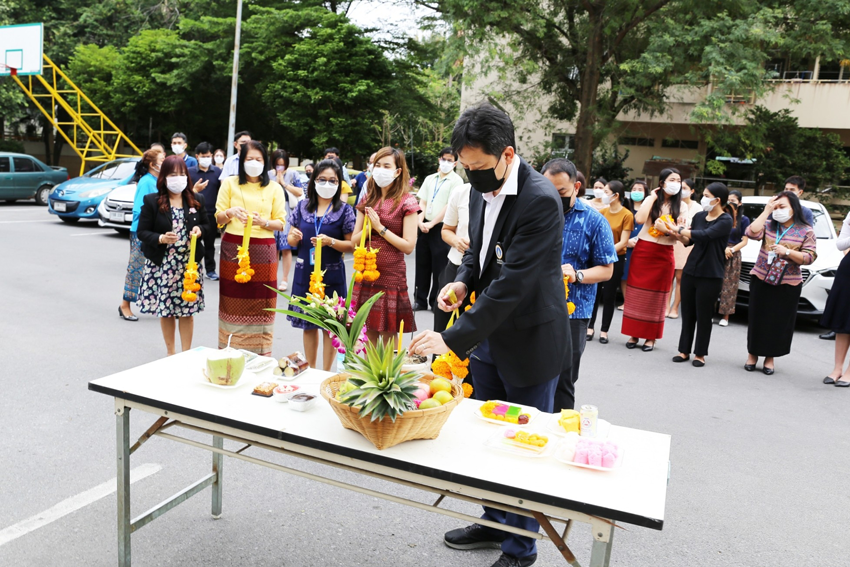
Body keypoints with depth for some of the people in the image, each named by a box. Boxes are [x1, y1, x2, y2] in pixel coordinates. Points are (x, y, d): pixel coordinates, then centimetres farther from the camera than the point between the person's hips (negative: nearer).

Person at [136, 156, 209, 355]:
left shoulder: (197, 200, 5)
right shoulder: (151, 201, -3)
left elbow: (207, 224, 15)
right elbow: (142, 232, -3)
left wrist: (200, 230, -8)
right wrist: (160, 239, -21)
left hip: (190, 263, 1)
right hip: (162, 264, -1)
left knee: (187, 310, 4)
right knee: (165, 310, 8)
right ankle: (170, 353, 24)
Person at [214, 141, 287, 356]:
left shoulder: (274, 188, 9)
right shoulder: (229, 183, 9)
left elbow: (281, 223, 5)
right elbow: (218, 218, 8)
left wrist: (263, 222, -14)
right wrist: (230, 212, -14)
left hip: (263, 251, 0)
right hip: (233, 248, 0)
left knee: (261, 302, -1)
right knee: (233, 301, -1)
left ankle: (261, 353, 8)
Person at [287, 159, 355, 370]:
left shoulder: (345, 210, -3)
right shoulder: (302, 206, 4)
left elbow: (352, 246, -5)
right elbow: (292, 241, 9)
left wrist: (330, 242, -20)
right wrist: (294, 238, -13)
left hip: (331, 274, -3)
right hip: (305, 273, 3)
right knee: (308, 324, 12)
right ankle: (310, 370, 27)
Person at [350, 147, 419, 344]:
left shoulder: (407, 202, -6)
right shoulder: (368, 200, 9)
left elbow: (409, 246, -12)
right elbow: (355, 240, 8)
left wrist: (380, 228, -14)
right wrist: (369, 226, -10)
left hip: (391, 277, -5)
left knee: (388, 334, 4)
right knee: (368, 333, 11)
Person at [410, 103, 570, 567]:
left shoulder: (540, 201, -25)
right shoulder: (482, 189, 2)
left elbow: (511, 284, -30)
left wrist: (453, 338, -31)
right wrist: (462, 281, -4)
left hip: (529, 343, -8)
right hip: (488, 337, 8)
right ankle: (494, 522, 42)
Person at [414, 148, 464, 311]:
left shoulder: (456, 180, -4)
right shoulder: (429, 179, 13)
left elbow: (450, 205, -12)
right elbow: (422, 202, 11)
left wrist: (432, 223, -15)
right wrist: (421, 221, -6)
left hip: (442, 228, -5)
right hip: (425, 227, 5)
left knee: (439, 267, 2)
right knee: (422, 265, 9)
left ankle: (436, 302, 13)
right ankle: (420, 300, 19)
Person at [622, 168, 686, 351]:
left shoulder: (681, 206, 6)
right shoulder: (651, 200, 3)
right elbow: (639, 219, -16)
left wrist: (667, 229, -17)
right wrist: (652, 197, -9)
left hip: (664, 254, 1)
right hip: (643, 250, -1)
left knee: (656, 296, 5)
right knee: (638, 293, 2)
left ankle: (651, 337, 13)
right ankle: (634, 334, 12)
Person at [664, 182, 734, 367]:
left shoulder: (725, 220, -10)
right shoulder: (699, 216, 8)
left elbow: (704, 235, -26)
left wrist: (678, 229, -18)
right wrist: (676, 235, -2)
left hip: (710, 275, -5)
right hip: (690, 271, 5)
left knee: (703, 316, 3)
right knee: (687, 313, 8)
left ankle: (700, 354, 15)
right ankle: (684, 350, 18)